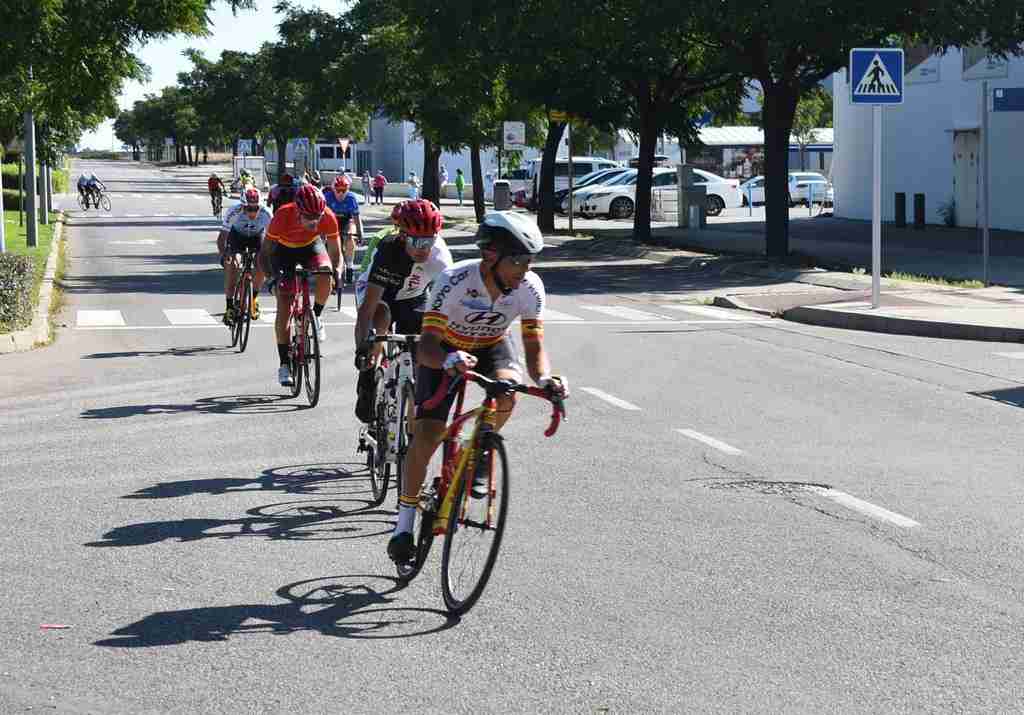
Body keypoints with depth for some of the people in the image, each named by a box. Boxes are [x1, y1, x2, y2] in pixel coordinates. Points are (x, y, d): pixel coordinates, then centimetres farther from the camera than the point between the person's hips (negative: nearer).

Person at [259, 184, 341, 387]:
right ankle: (284, 365, -3)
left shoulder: (328, 217, -31)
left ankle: (316, 316, -2)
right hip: (284, 249, -1)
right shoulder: (283, 216, -36)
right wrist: (271, 275, -40)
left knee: (325, 276, -32)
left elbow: (334, 251, -16)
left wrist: (336, 272, -31)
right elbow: (266, 252, -25)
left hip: (311, 245, 1)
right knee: (284, 306, -10)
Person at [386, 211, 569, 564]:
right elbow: (426, 346, -38)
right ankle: (404, 522, 3)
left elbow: (535, 348, -22)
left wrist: (544, 378, -44)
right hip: (446, 350, -2)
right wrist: (449, 360, -60)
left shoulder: (530, 287, -26)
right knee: (426, 435, -14)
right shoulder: (454, 281, -35)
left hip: (491, 347, 2)